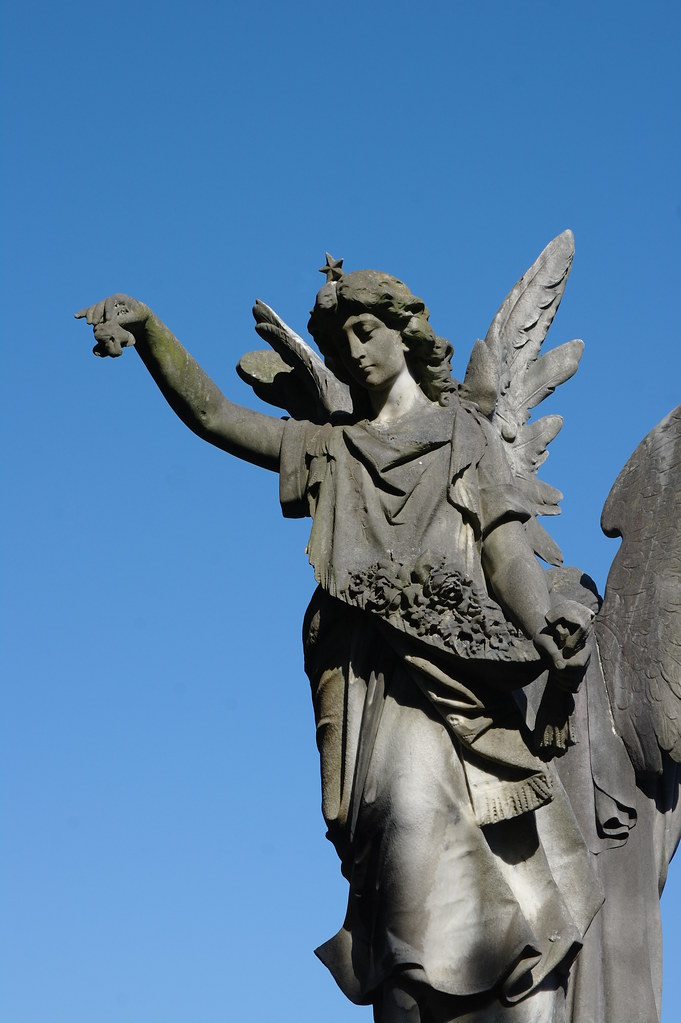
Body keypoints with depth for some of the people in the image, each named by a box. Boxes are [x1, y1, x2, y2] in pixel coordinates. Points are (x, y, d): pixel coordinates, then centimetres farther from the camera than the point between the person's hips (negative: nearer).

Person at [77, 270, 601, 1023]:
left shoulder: (465, 431, 21)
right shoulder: (326, 447, 25)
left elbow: (505, 545, 9)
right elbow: (210, 412, 17)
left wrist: (546, 630, -11)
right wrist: (147, 329, 0)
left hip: (463, 658, 0)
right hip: (372, 665, 0)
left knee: (520, 878, -9)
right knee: (412, 819, -24)